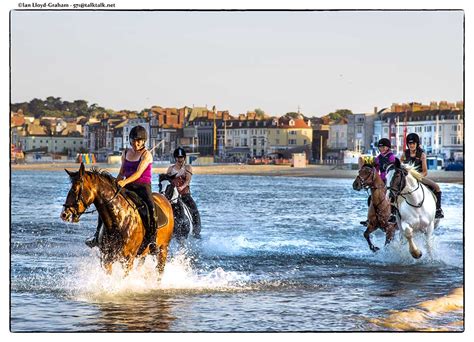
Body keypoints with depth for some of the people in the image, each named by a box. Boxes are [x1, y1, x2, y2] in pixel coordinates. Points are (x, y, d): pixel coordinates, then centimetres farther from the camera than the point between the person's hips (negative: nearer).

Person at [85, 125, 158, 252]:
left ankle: (151, 240, -31)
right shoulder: (126, 153, 14)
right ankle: (98, 235, -8)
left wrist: (125, 182, -32)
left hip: (143, 186, -6)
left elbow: (138, 173, -18)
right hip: (127, 187, 6)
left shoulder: (146, 155, -5)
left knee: (150, 207, -34)